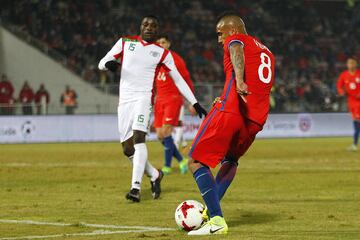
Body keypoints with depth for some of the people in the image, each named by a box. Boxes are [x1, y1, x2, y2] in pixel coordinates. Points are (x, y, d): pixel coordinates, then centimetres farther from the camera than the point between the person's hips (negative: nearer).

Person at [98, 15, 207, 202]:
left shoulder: (162, 53, 7)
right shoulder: (125, 42, 9)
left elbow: (178, 80, 11)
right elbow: (101, 64, 8)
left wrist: (195, 103, 6)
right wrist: (108, 64, -18)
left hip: (144, 98, -3)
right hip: (124, 101, 3)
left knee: (138, 137, -25)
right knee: (128, 149, 2)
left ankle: (136, 187, -33)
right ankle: (154, 175, 27)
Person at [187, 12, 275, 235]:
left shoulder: (236, 39, 7)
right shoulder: (266, 52, 29)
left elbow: (237, 52, -18)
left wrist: (239, 81, -38)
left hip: (231, 111, -7)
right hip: (256, 118, 8)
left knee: (197, 161, -2)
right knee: (231, 159, 32)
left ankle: (217, 220, -14)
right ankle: (212, 209, 21)